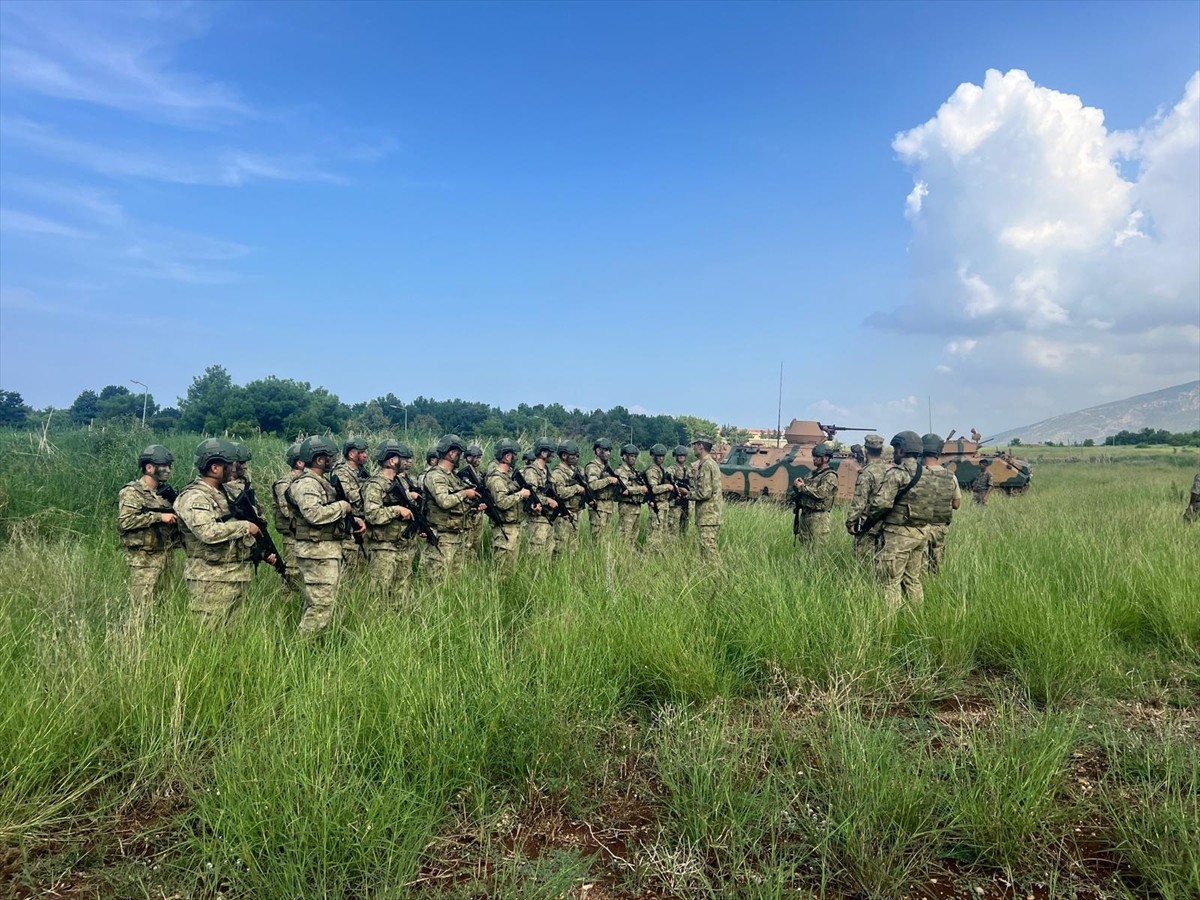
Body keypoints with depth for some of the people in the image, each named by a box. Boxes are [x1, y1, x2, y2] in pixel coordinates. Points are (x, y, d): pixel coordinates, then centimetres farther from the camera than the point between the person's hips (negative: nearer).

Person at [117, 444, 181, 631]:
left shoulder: (165, 492, 16)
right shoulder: (132, 492, -6)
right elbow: (125, 521, -21)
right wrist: (159, 516, -20)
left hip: (166, 557, 7)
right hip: (144, 559, -7)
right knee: (142, 609, -6)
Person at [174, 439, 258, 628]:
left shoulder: (225, 494, 16)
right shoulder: (193, 497, -13)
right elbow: (208, 532, -28)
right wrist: (245, 527, -17)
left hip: (237, 577, 8)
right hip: (211, 581, -8)